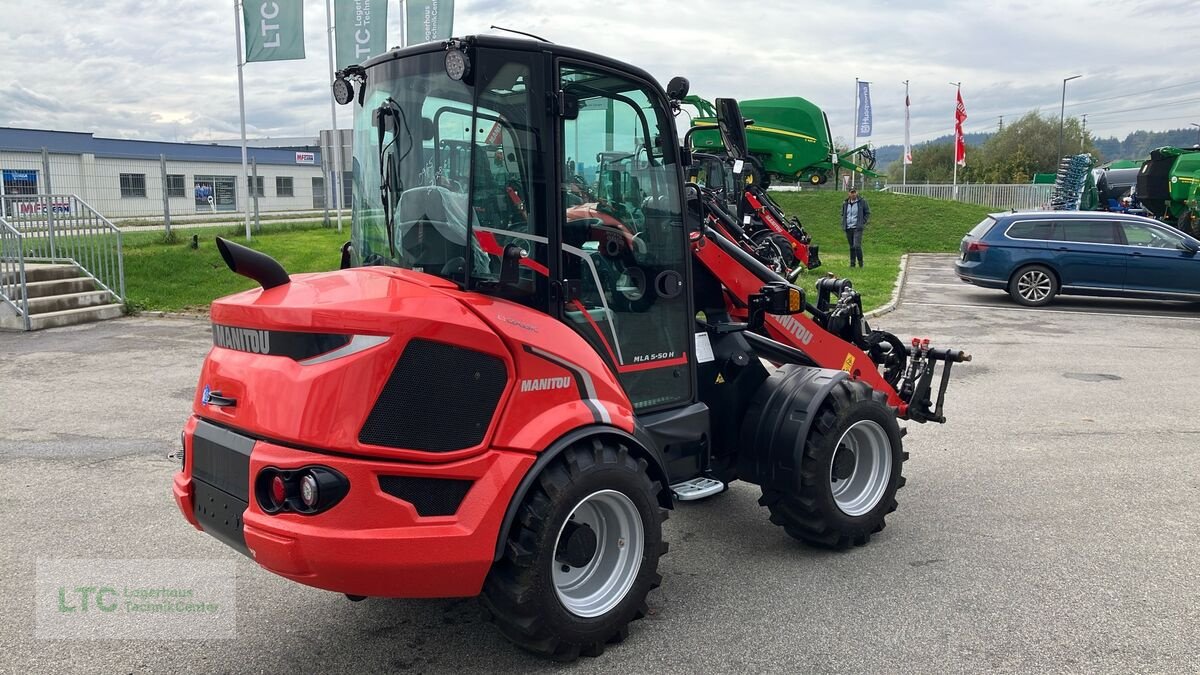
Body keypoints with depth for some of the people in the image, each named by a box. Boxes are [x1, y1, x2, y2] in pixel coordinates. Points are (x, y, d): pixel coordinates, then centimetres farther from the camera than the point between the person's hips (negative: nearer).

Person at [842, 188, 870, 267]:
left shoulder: (862, 202, -1)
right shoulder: (845, 203, 10)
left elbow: (868, 213, 5)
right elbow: (842, 214, 23)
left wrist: (863, 222, -4)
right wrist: (843, 224, 10)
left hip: (857, 228, -4)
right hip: (848, 228, 4)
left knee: (857, 246, -15)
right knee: (851, 247, 9)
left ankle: (860, 262, -1)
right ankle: (852, 263, 15)